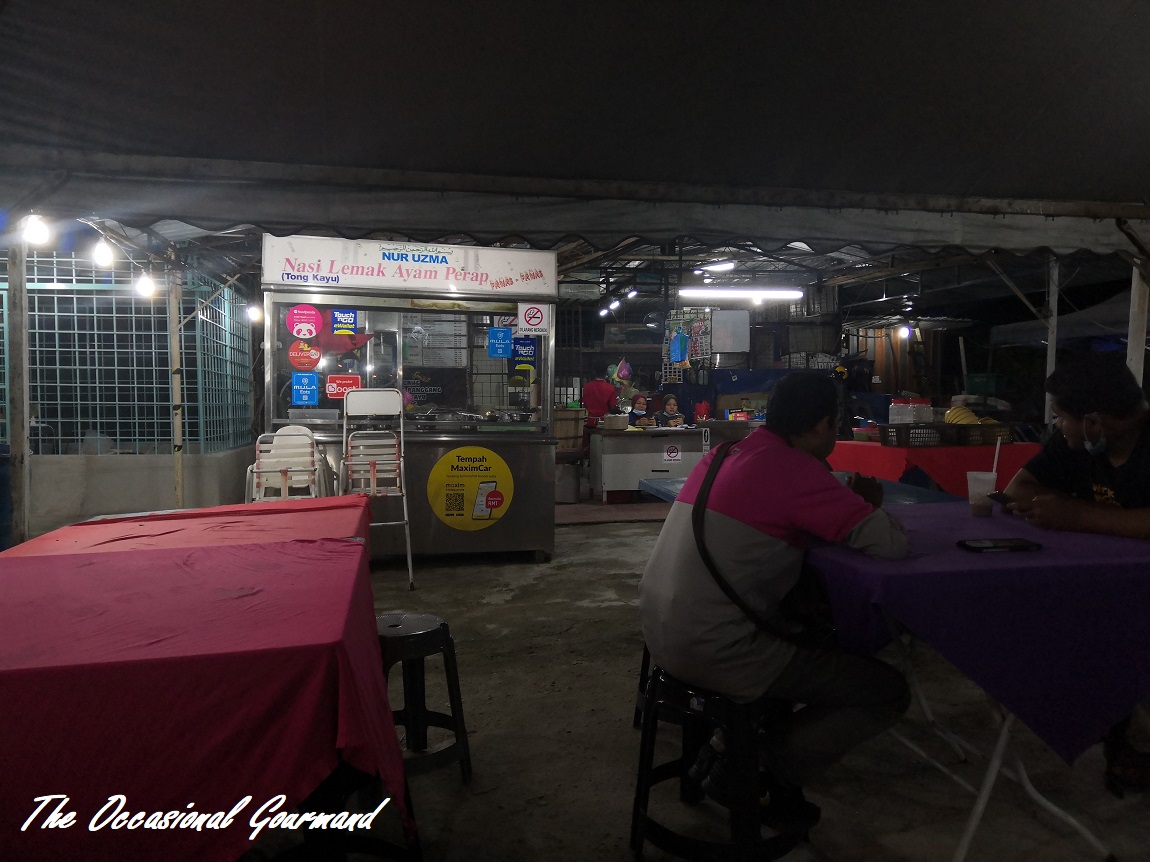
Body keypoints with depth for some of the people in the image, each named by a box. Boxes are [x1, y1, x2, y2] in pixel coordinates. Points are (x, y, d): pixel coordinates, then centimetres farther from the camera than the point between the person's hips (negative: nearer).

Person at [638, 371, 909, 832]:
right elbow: (889, 544, -16)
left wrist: (851, 502, 10)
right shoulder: (794, 468, -15)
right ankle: (775, 775, 10)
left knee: (810, 637, 32)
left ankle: (722, 750, 26)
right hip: (717, 652, -9)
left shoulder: (727, 452, 9)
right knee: (889, 690, 2)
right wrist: (870, 507, 7)